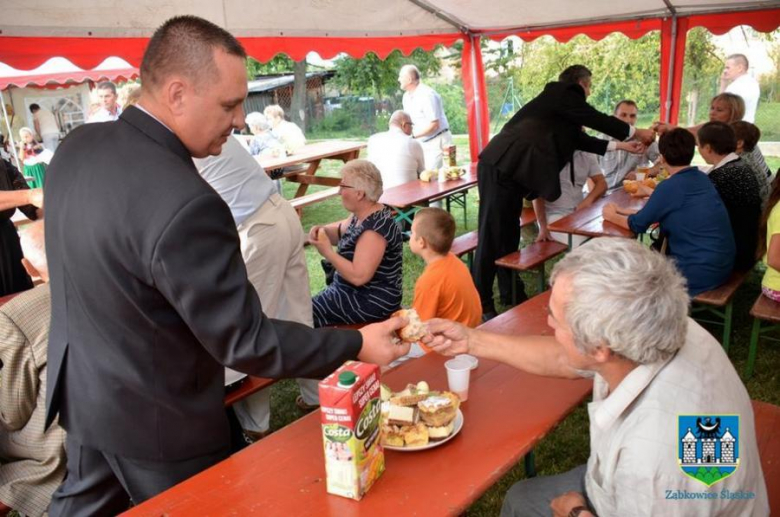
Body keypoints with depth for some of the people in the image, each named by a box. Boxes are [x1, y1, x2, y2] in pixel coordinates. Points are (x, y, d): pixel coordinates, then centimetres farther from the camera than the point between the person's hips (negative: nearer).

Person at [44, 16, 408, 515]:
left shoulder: (77, 145, -6)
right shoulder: (185, 204, -34)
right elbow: (246, 342, -27)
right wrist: (357, 344, -18)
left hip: (82, 393, 8)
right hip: (153, 418, -7)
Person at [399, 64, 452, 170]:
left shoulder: (427, 95, -19)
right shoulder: (406, 96, 8)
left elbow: (434, 125, -22)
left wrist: (413, 135, -21)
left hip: (437, 142, -8)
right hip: (422, 143, 8)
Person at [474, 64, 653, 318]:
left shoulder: (560, 102, 25)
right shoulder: (563, 94, -2)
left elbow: (579, 139, 25)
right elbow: (597, 120, 0)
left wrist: (619, 145, 29)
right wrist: (635, 132, 14)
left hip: (508, 170, 10)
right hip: (500, 168, -10)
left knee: (509, 235, 14)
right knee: (492, 236, -7)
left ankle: (510, 293, 25)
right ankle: (481, 303, -1)